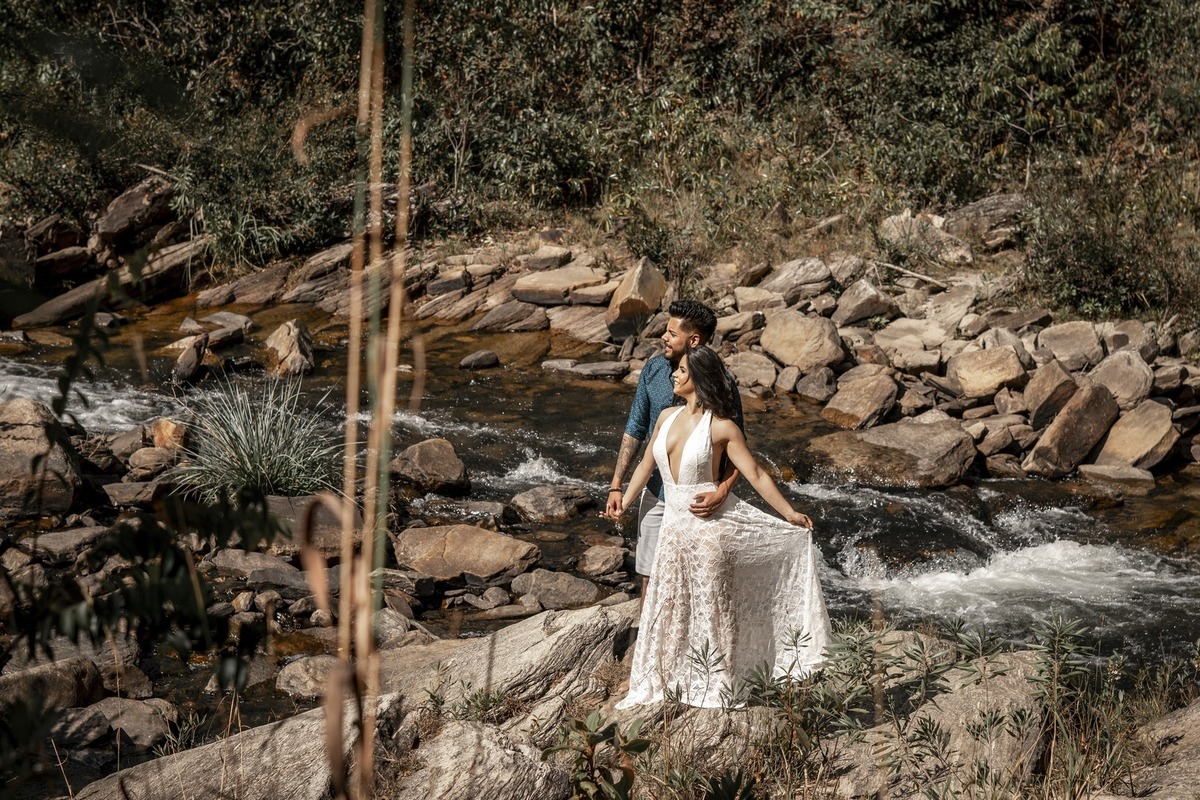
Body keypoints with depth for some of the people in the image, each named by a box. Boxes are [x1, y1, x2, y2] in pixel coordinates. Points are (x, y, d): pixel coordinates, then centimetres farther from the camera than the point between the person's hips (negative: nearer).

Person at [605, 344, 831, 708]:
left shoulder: (721, 427, -11)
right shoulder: (667, 417, 6)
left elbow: (755, 475, -10)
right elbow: (646, 465, 18)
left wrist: (789, 514, -13)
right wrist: (624, 504, 17)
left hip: (711, 524, -5)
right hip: (675, 524, 6)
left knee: (712, 606, 5)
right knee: (669, 606, 12)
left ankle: (717, 689, 18)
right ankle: (665, 680, 25)